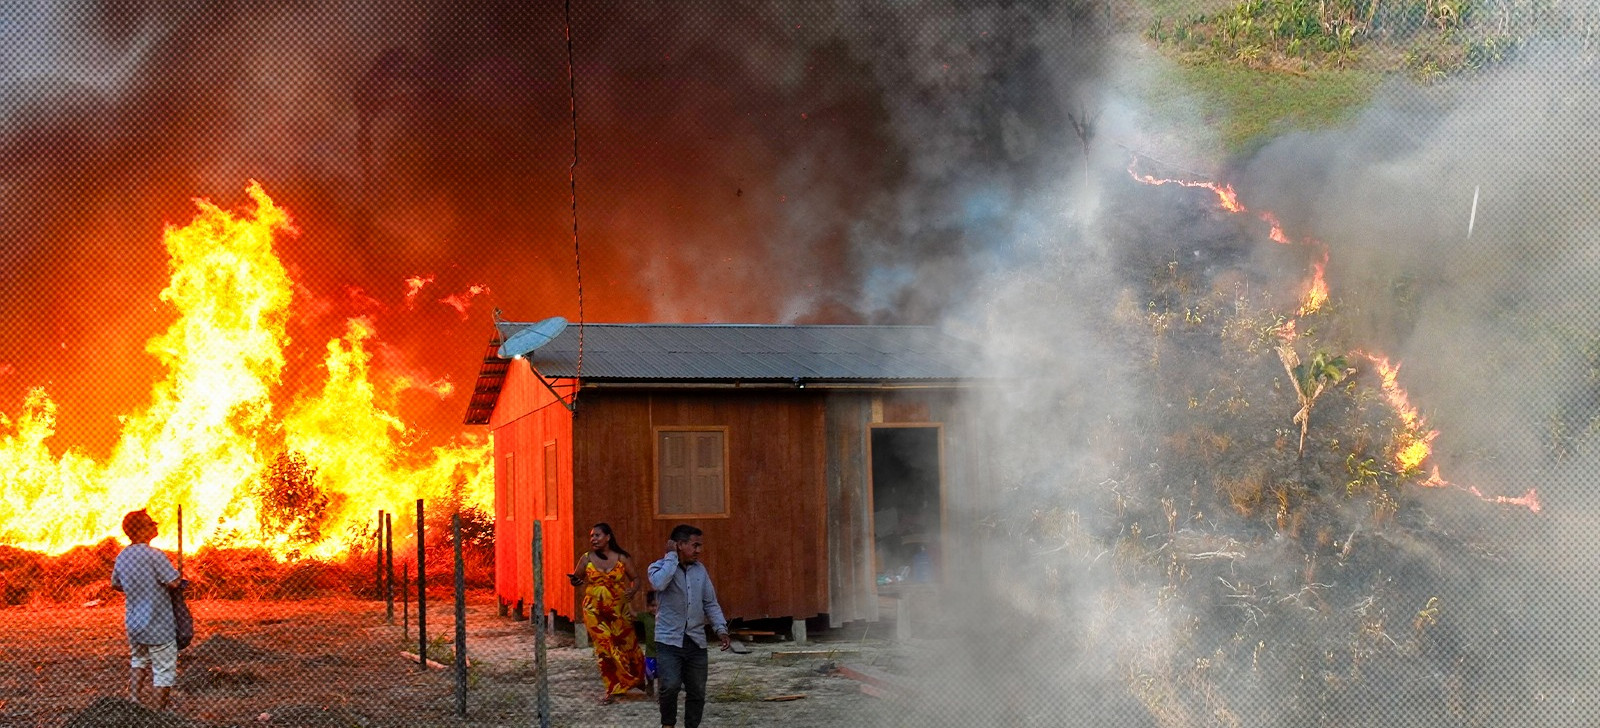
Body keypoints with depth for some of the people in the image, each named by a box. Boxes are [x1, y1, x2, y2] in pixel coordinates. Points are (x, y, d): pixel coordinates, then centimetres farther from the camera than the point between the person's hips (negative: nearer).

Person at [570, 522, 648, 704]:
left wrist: (633, 590, -16)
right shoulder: (586, 559, 1)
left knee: (628, 646, 5)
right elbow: (577, 578, 7)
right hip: (595, 612, 0)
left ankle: (639, 681, 29)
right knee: (604, 648, -3)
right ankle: (612, 689, 7)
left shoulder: (622, 558, -1)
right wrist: (575, 581, -17)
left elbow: (635, 578, 5)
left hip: (619, 611, 0)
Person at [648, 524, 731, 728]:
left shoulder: (700, 569, 10)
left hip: (696, 641, 5)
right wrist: (671, 556, -17)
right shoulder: (659, 567, -3)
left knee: (697, 691, 7)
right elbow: (659, 584, -28)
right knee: (670, 685, -19)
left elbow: (710, 603, 13)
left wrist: (721, 629, 0)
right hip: (669, 640, -5)